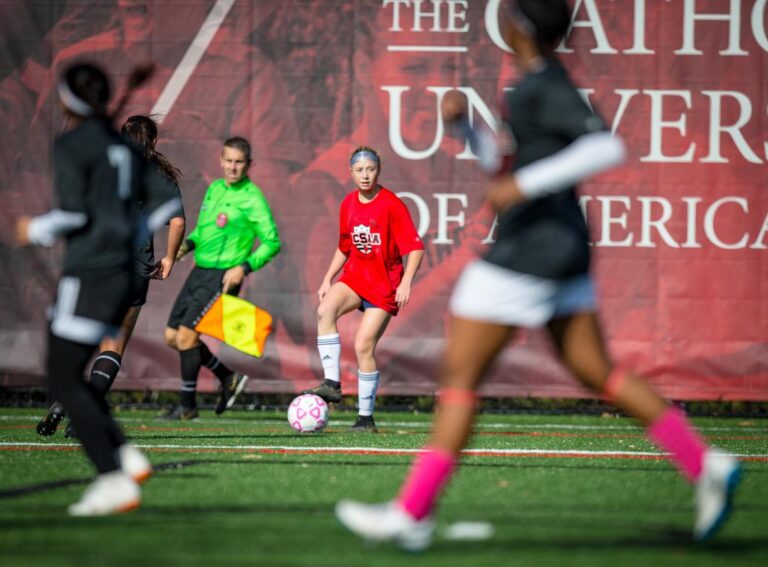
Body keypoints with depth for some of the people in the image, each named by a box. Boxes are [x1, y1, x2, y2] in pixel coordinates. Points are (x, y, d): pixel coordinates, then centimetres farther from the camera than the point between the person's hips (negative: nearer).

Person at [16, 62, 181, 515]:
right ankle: (126, 457, 4)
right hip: (124, 274, 8)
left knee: (64, 380, -5)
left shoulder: (71, 146, -9)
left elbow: (73, 214, -17)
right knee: (70, 376, 17)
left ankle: (115, 482, -15)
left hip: (88, 274, -8)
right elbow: (165, 209, 12)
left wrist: (36, 231, 0)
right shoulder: (125, 147, 13)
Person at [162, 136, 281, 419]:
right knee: (172, 337, 9)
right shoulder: (215, 188, 11)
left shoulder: (252, 199, -11)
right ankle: (228, 378, 25)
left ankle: (188, 405, 3)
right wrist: (188, 243, 6)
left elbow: (272, 242, -11)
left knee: (186, 335, -13)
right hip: (199, 271, 8)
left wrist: (244, 267, -22)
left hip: (223, 276, -8)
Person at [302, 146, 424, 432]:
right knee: (325, 310, -26)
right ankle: (332, 384, -26)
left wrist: (406, 282, -25)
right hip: (355, 276, 5)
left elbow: (415, 248, -13)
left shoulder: (391, 205, -12)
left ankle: (366, 417, 2)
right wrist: (328, 279, 12)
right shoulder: (349, 204, 6)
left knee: (363, 346, -10)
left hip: (384, 283, -5)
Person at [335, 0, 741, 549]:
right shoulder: (538, 86, 15)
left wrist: (525, 184, -29)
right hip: (561, 251, 10)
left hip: (527, 253, -10)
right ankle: (705, 465, 7)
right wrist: (463, 120, 8)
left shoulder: (547, 88, -14)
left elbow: (607, 148, -26)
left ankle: (411, 513, -5)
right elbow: (503, 168, 24)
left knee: (459, 377, -6)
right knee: (597, 371, 12)